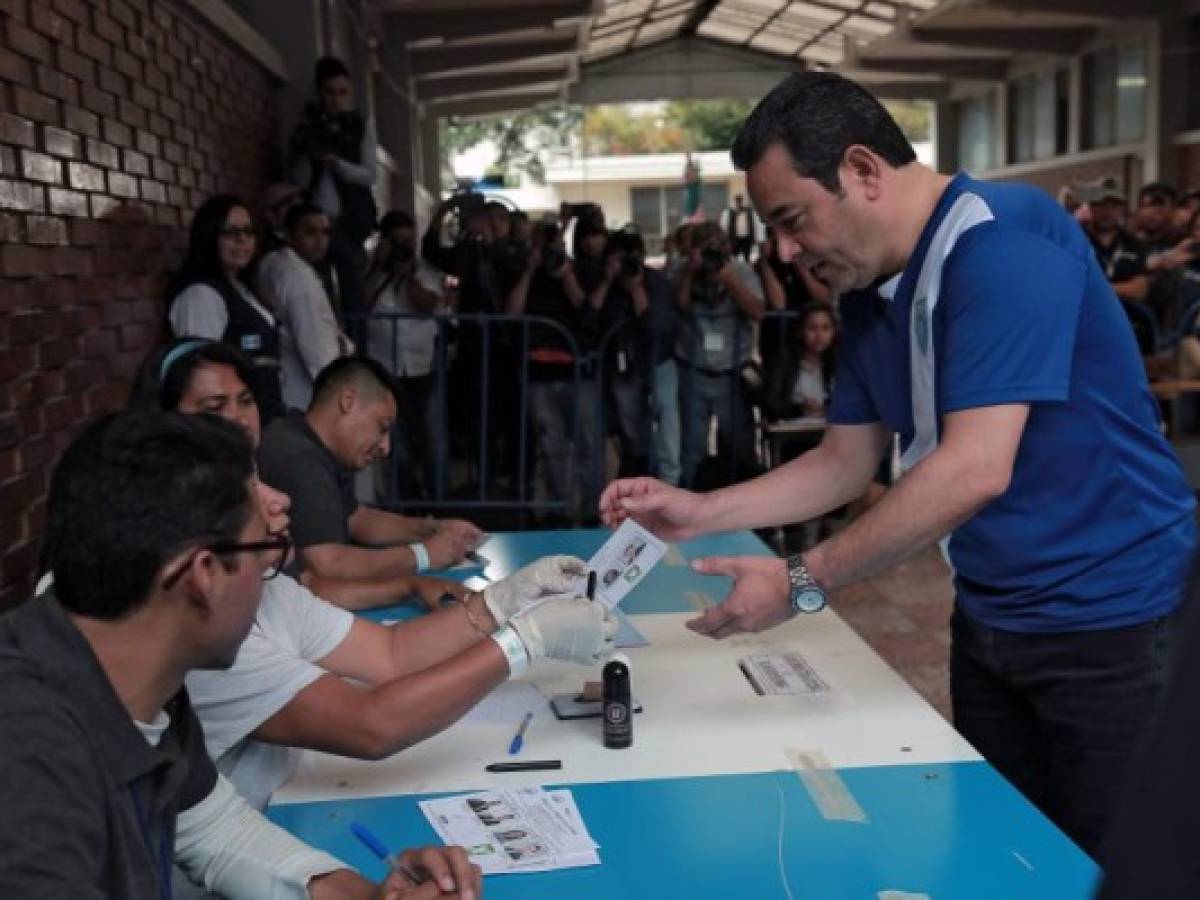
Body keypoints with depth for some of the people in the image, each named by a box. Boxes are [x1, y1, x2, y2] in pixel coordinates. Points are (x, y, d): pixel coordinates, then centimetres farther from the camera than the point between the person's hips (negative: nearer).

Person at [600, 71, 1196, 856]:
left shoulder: (1006, 240, -23)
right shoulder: (868, 293, 3)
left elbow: (976, 470, -30)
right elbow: (846, 462, 8)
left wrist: (802, 584, -25)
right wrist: (700, 512, -4)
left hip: (1111, 617, -7)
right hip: (989, 618, 8)